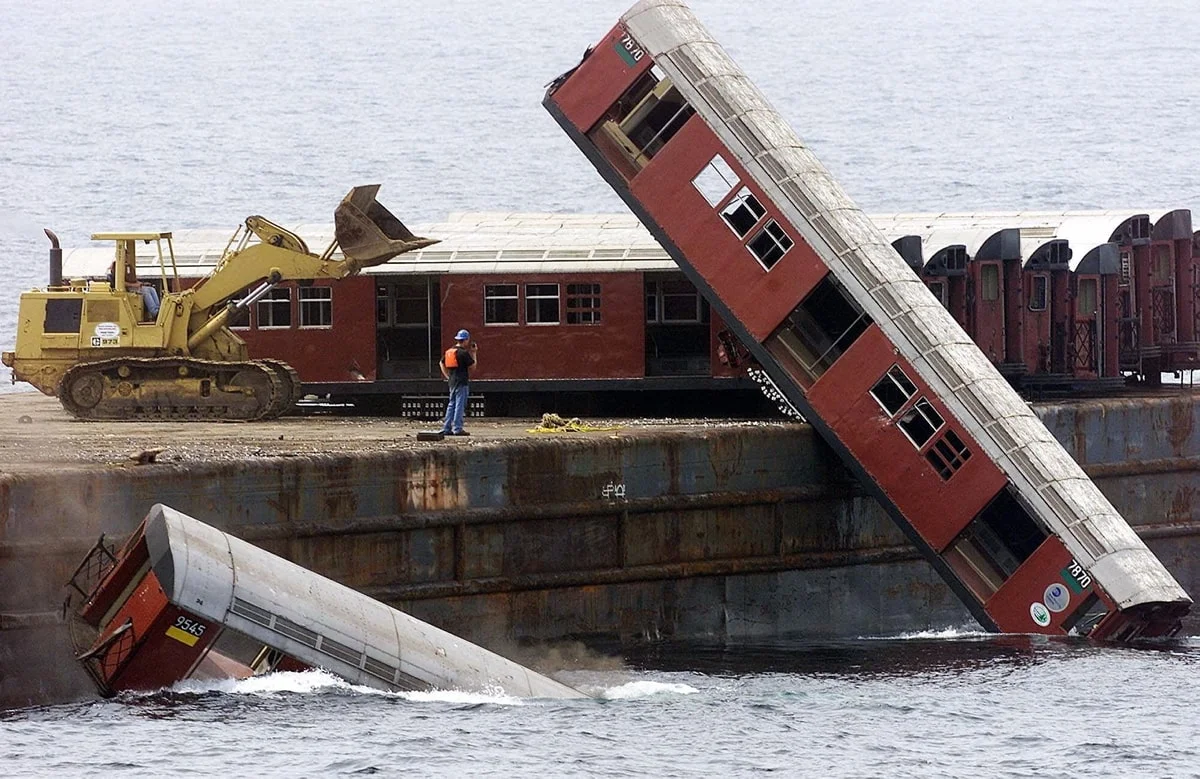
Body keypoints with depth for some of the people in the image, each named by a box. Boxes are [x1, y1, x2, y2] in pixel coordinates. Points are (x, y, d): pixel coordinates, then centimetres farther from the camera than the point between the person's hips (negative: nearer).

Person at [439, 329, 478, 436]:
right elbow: (473, 364, -7)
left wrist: (447, 376, 19)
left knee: (451, 404, 12)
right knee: (460, 405, -6)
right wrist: (474, 353, 6)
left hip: (452, 381, 8)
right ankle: (457, 428, -8)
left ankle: (446, 428, 10)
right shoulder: (463, 353, -13)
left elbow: (442, 363, 19)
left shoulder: (449, 351, 11)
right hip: (462, 382, -8)